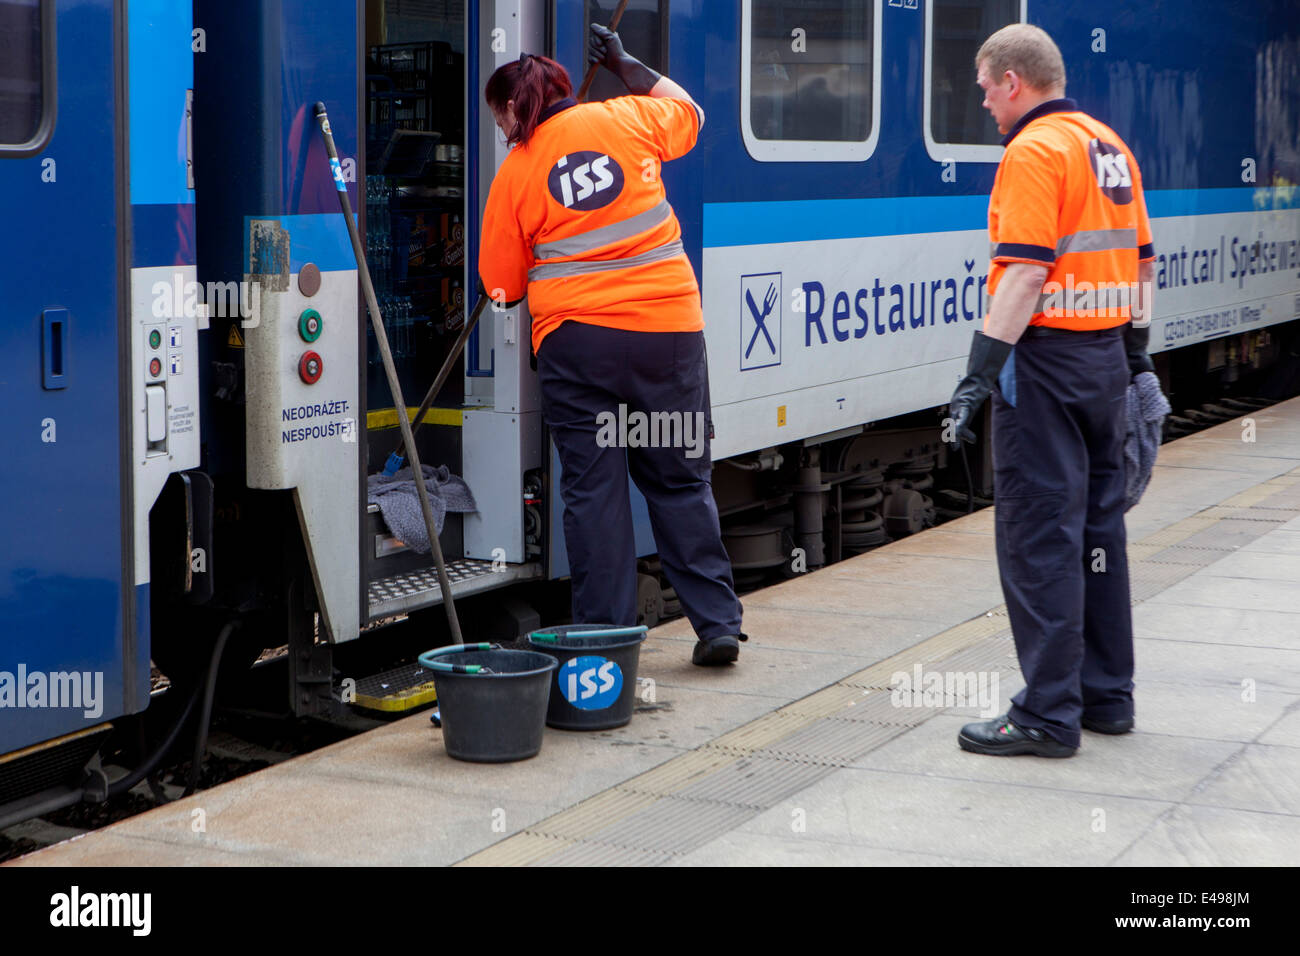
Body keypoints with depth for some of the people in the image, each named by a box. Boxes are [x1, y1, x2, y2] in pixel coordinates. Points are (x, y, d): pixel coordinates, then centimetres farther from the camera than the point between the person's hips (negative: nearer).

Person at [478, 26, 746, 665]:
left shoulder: (515, 171, 2)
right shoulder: (626, 118, 5)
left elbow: (502, 285, 6)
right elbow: (687, 111, 28)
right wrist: (626, 65, 35)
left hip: (577, 338, -2)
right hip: (668, 325, 2)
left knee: (592, 488, 5)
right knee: (681, 481, 11)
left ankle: (604, 636, 6)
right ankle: (717, 623, 12)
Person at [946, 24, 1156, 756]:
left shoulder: (1034, 152, -13)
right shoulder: (1110, 146, 13)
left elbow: (1025, 272, -21)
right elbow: (1142, 261, 17)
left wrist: (980, 372, -20)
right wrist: (1137, 352, 23)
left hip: (1047, 359, -9)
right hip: (1107, 355, 9)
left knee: (1041, 536, -5)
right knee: (1099, 525, 14)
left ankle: (1049, 715, -2)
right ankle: (1108, 694, 22)